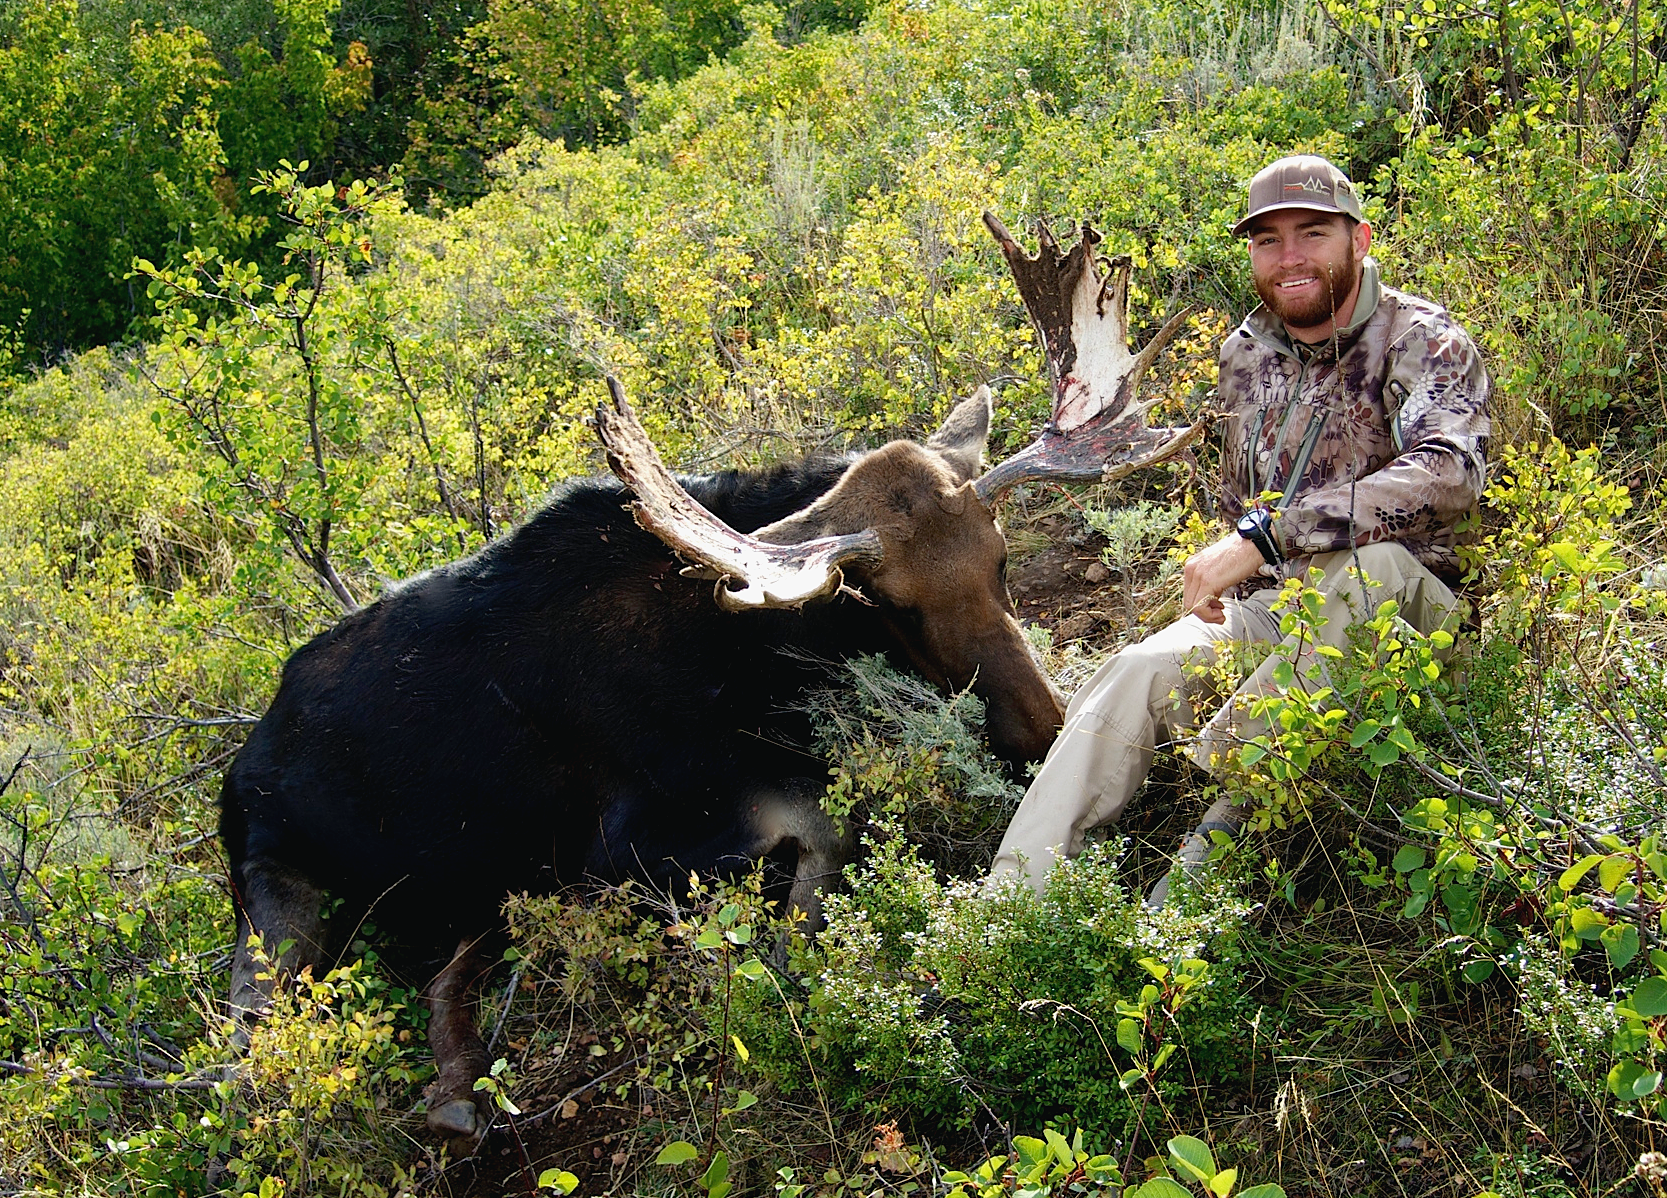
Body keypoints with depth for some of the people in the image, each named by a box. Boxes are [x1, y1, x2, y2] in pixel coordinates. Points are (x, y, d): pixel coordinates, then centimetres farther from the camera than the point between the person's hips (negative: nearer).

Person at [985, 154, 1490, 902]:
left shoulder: (1422, 341, -10)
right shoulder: (1245, 354, 10)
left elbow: (1450, 473, -32)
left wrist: (1266, 534, -35)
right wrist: (1224, 575, 8)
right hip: (1274, 609, 5)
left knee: (1373, 561, -38)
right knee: (1138, 673, -22)